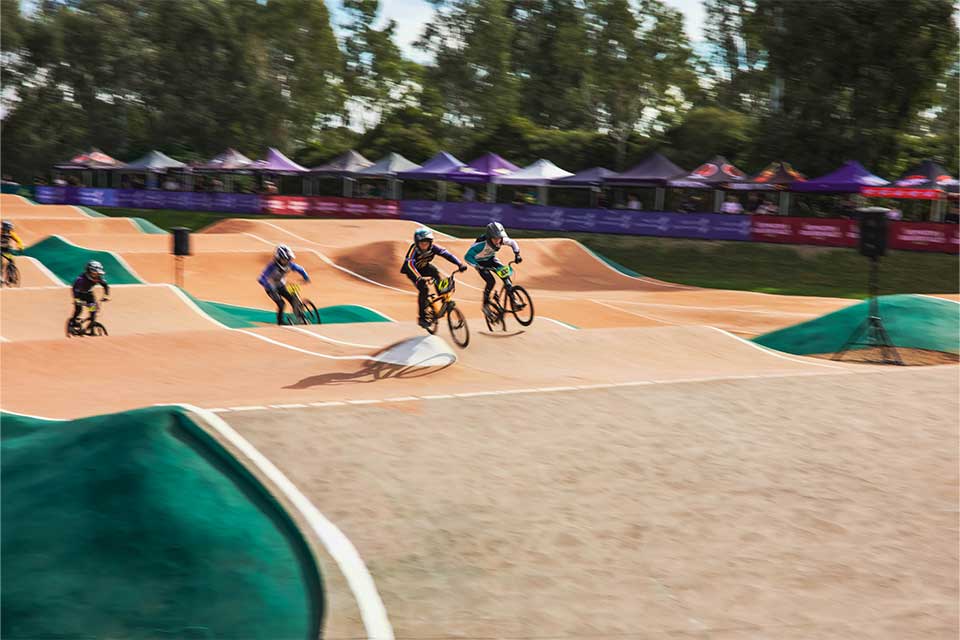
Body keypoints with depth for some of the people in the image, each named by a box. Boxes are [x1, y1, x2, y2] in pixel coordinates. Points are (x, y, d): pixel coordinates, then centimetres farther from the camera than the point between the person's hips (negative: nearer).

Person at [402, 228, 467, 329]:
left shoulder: (433, 247, -27)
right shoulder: (414, 249, -37)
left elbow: (447, 254, -35)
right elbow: (410, 263, -51)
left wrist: (460, 264, -51)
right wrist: (419, 279, -67)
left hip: (424, 267, 3)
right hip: (412, 270, -3)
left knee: (434, 271, -30)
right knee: (423, 289, -23)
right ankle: (421, 317, -10)